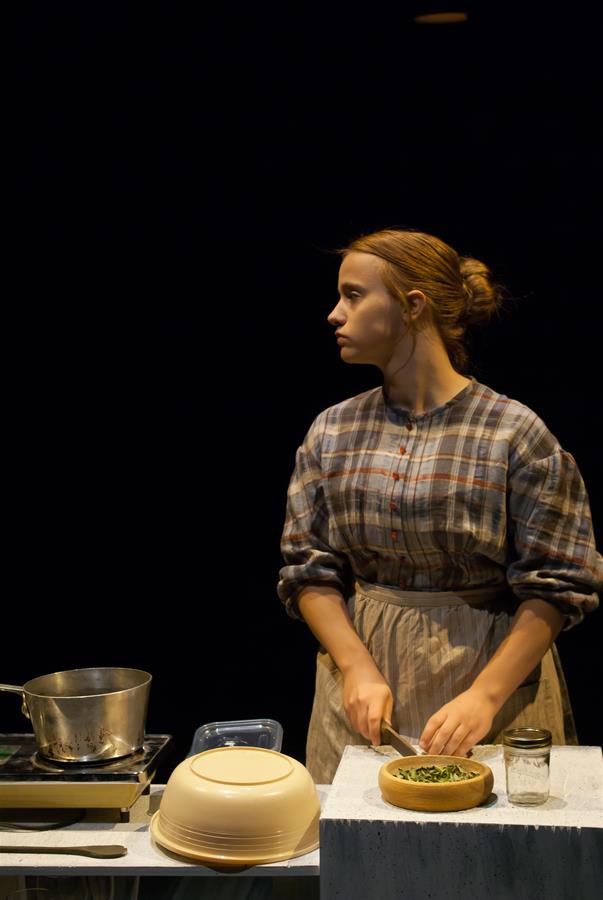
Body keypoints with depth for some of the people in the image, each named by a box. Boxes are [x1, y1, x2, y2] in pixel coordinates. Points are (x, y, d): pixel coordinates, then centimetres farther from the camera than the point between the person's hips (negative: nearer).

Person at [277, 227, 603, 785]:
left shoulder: (515, 434, -9)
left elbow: (556, 588, -8)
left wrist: (484, 696, -17)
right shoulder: (333, 431, 4)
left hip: (492, 671, -3)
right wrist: (358, 670, -10)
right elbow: (308, 571, 4)